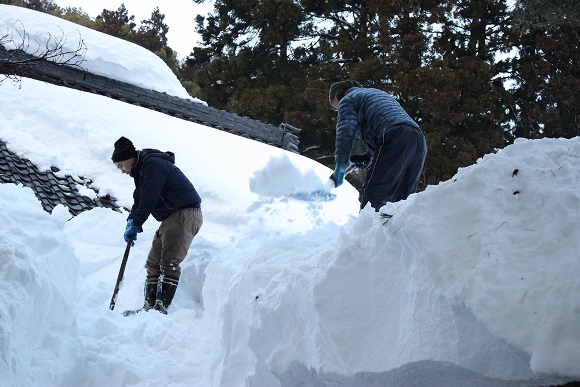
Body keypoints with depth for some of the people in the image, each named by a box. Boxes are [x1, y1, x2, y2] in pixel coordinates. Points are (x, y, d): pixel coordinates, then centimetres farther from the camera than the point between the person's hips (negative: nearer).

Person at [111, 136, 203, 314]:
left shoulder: (153, 164, -13)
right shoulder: (141, 170, 20)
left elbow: (149, 198, -19)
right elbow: (139, 200, 20)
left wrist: (135, 224, -14)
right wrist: (131, 221, 3)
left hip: (185, 215, -11)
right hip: (171, 219, 11)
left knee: (169, 262, -19)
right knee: (153, 263, 9)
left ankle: (161, 306, -24)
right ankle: (150, 306, 9)